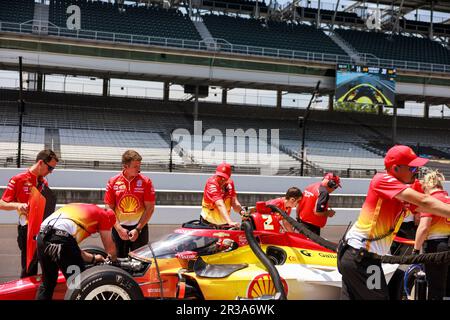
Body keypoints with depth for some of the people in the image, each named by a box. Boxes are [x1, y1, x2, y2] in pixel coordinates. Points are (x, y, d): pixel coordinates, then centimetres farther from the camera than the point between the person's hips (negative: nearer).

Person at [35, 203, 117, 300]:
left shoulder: (81, 210, 38)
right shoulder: (103, 214, 20)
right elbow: (110, 248, 27)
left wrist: (93, 258, 52)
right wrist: (112, 258, 48)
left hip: (42, 236, 7)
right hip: (61, 239, -7)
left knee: (47, 282, 27)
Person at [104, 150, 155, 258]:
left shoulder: (145, 182, -3)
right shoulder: (113, 182, 0)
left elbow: (150, 208, -4)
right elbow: (109, 208, 1)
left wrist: (137, 229, -9)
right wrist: (119, 229, -9)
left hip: (139, 228, -1)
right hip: (119, 228, 1)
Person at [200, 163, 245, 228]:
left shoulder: (230, 183, 2)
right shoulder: (211, 184, -20)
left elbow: (234, 202, -3)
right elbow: (220, 205, -33)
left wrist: (241, 211, -25)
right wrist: (230, 222, -44)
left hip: (224, 223, 6)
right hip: (209, 223, -6)